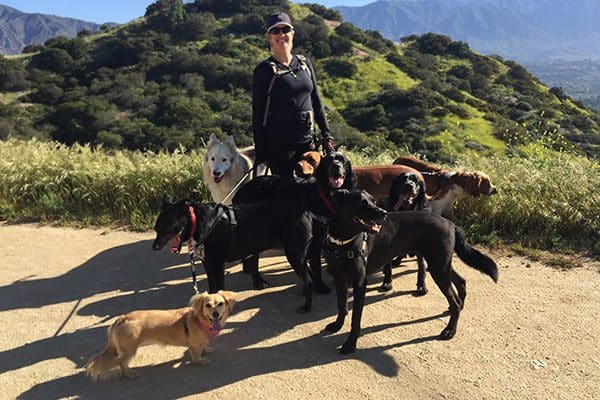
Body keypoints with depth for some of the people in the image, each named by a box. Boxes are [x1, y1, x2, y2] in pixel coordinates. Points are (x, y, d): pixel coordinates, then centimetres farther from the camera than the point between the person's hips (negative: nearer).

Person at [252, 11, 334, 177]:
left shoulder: (304, 63, 10)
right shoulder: (264, 70, -4)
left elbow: (316, 101, 15)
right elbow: (257, 114, -5)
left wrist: (326, 134, 9)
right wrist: (261, 155, -8)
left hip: (307, 140, 5)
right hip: (278, 144, -5)